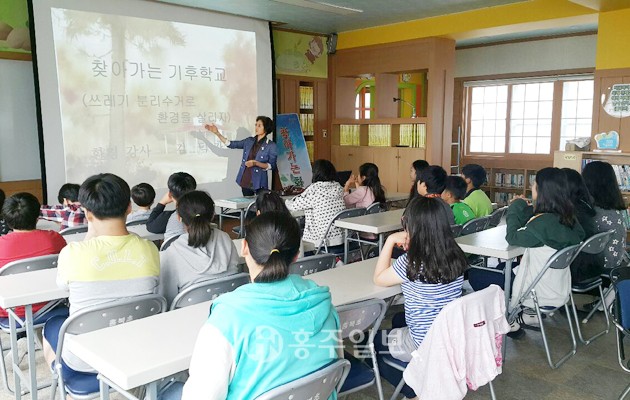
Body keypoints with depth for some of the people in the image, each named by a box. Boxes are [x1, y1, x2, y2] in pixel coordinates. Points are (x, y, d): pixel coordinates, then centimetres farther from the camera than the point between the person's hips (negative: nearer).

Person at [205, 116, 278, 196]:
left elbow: (272, 166, -8)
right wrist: (217, 133, 0)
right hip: (245, 181, 4)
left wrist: (255, 163, -20)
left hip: (259, 183, -4)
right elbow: (231, 144, 8)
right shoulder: (249, 141, 8)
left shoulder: (271, 146, -6)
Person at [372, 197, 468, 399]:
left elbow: (379, 279, -7)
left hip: (424, 345, -7)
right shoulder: (455, 256, -7)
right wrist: (412, 247, 0)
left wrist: (390, 240, -6)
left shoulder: (410, 262, -25)